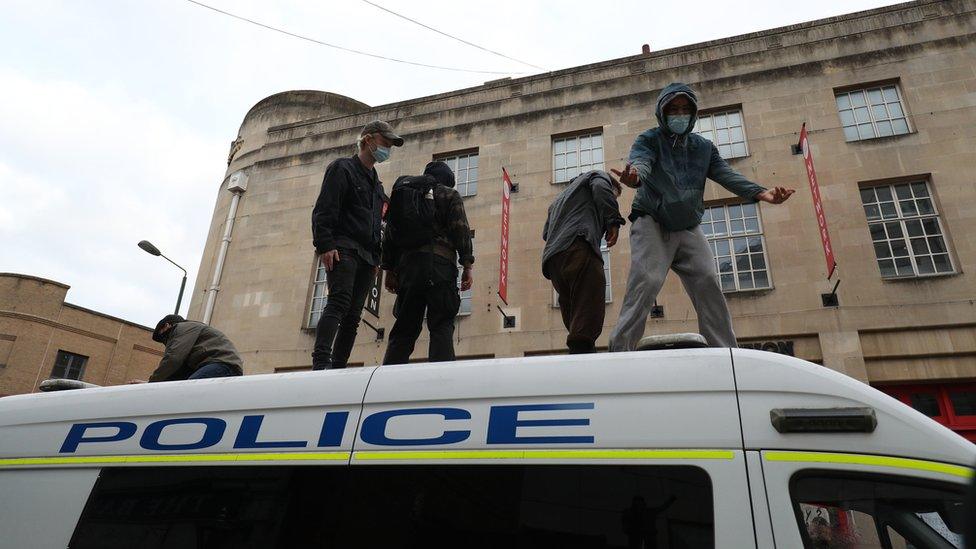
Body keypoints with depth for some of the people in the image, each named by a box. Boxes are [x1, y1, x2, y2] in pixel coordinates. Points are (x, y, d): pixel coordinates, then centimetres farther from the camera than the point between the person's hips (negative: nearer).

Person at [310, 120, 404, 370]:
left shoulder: (376, 183, 28)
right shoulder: (342, 168, 5)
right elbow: (323, 210, -7)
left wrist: (376, 257, 15)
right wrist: (324, 245, -18)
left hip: (366, 256, 7)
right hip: (344, 249, -7)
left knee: (353, 315, 1)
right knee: (339, 302, -22)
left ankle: (337, 368, 1)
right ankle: (321, 363, -29)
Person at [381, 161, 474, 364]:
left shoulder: (404, 193, 23)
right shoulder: (449, 195, 10)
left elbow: (389, 234, 17)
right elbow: (461, 231, -3)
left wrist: (390, 270, 17)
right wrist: (467, 266, -3)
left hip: (408, 264, 5)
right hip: (440, 263, -4)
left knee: (405, 327, 7)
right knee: (442, 326, -6)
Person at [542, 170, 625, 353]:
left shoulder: (561, 196, 43)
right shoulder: (599, 176, 22)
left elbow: (546, 232, 34)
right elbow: (601, 188, -3)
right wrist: (614, 221, -5)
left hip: (552, 259, 8)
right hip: (579, 247, -7)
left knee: (574, 316, 4)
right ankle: (582, 352, -32)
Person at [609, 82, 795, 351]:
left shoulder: (704, 147, 15)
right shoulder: (650, 140, 2)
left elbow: (726, 174, 0)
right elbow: (640, 160, -21)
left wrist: (761, 193, -19)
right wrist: (635, 175, -48)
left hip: (688, 229, 5)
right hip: (651, 224, -4)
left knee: (708, 284, -6)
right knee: (647, 281, -22)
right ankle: (619, 350, -22)